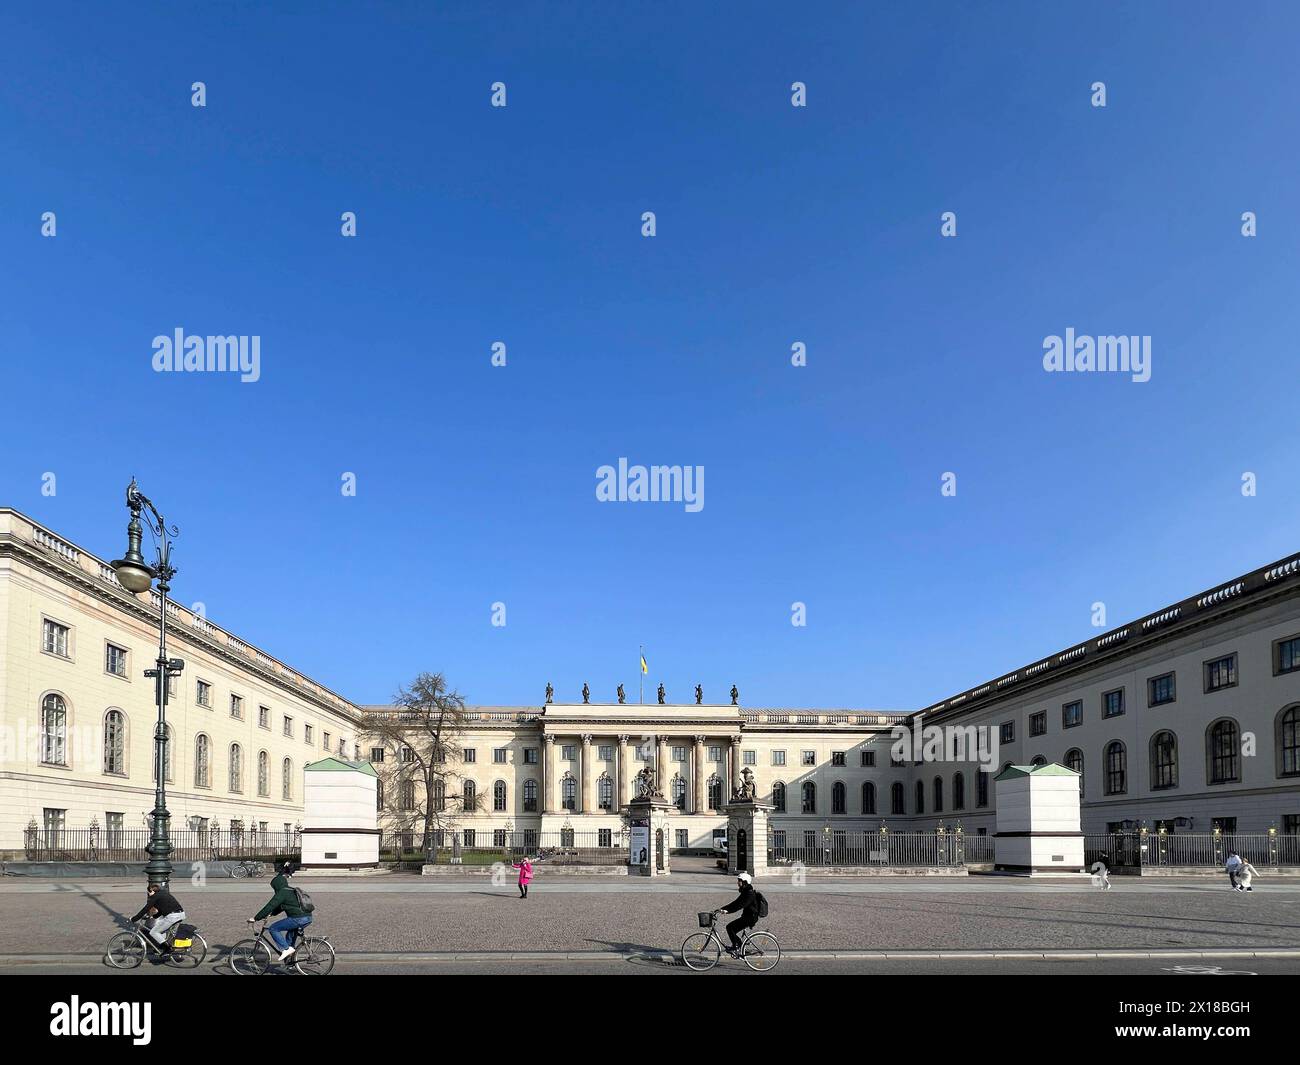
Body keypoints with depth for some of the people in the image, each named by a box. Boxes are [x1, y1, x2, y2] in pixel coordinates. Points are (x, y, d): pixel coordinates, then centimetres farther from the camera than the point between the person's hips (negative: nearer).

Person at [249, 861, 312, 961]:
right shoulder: (292, 891, 24)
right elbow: (281, 907, 34)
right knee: (289, 934, 31)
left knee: (274, 929, 2)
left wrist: (255, 919, -1)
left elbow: (269, 907, -7)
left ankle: (286, 949, -3)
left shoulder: (281, 893, -4)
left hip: (298, 918, -9)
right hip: (308, 918, 9)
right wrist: (271, 914, 32)